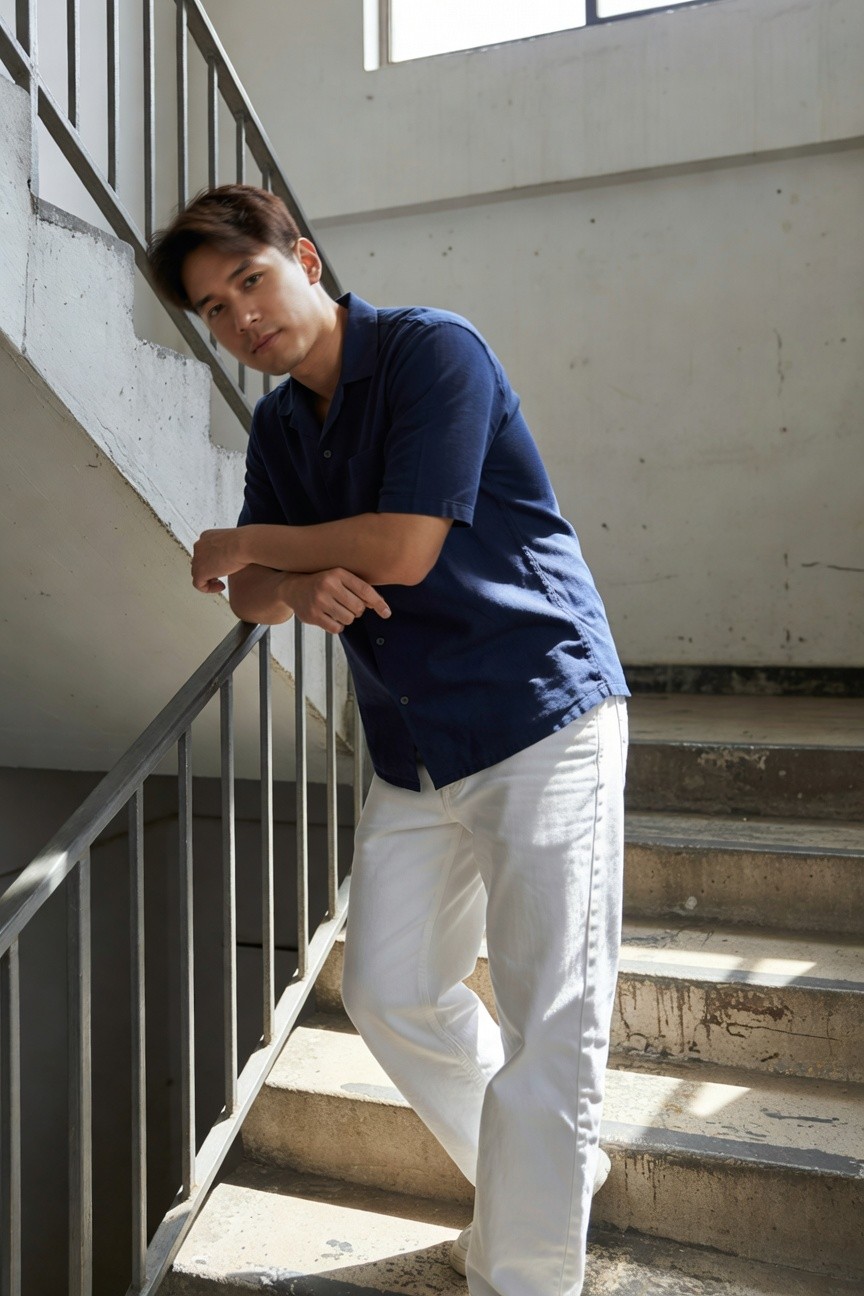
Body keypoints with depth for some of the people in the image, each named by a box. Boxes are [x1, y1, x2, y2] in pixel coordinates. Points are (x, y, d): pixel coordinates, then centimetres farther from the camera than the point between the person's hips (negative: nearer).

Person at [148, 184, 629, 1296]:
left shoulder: (432, 351, -11)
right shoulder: (279, 426, 12)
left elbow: (403, 547, -20)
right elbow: (249, 595, 10)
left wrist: (244, 544, -5)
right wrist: (301, 590, -15)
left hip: (541, 716, -8)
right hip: (412, 748, 8)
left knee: (549, 1029, -4)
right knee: (388, 993, 13)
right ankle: (540, 1177, 35)